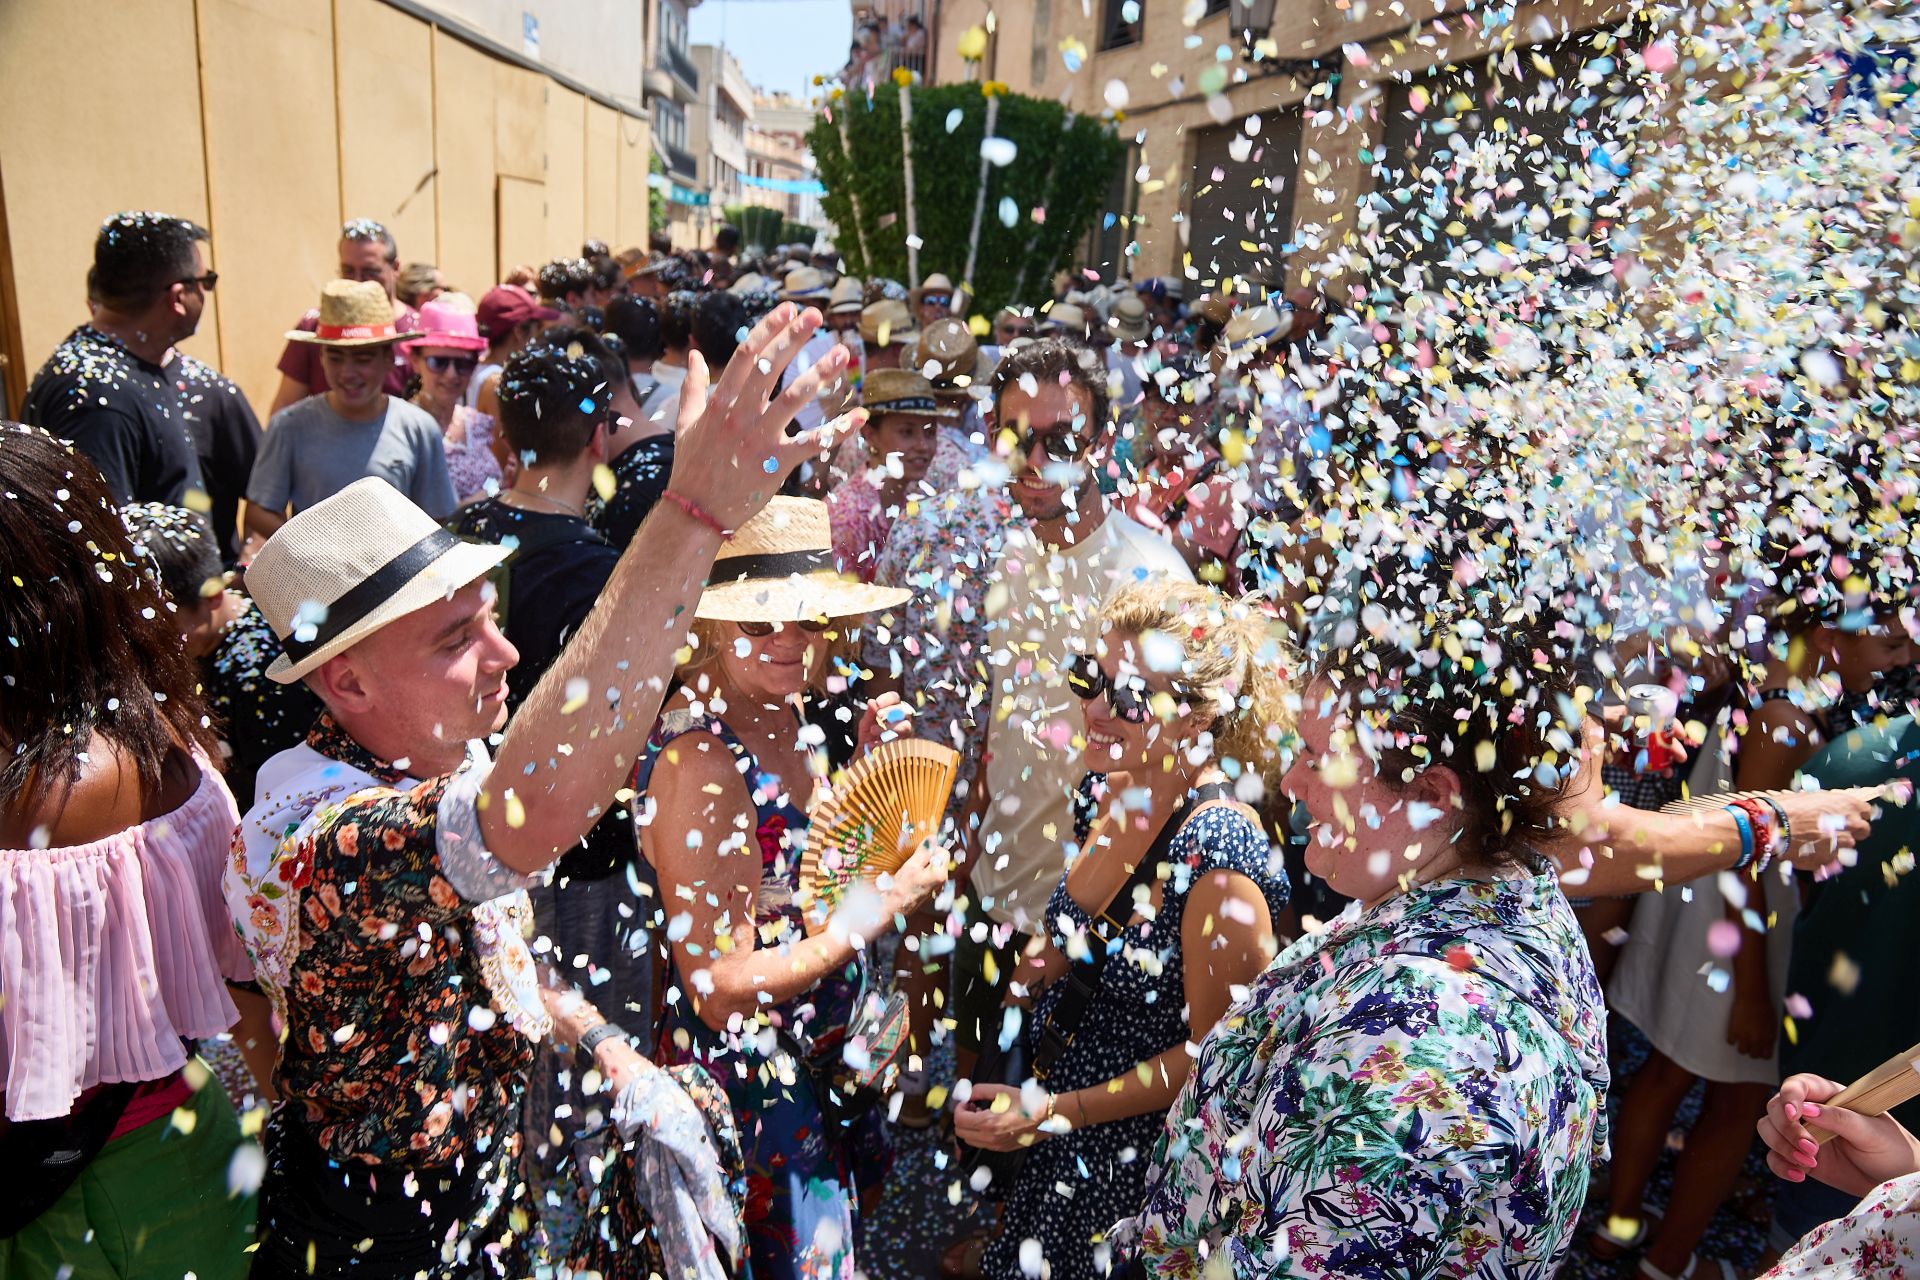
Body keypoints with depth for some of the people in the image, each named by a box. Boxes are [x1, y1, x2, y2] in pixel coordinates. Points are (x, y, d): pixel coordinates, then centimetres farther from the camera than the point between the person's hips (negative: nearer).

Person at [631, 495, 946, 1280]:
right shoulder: (696, 762, -29)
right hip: (753, 1075, -8)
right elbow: (722, 988, -28)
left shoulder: (778, 714, -4)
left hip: (827, 1053, 8)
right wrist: (881, 909, -23)